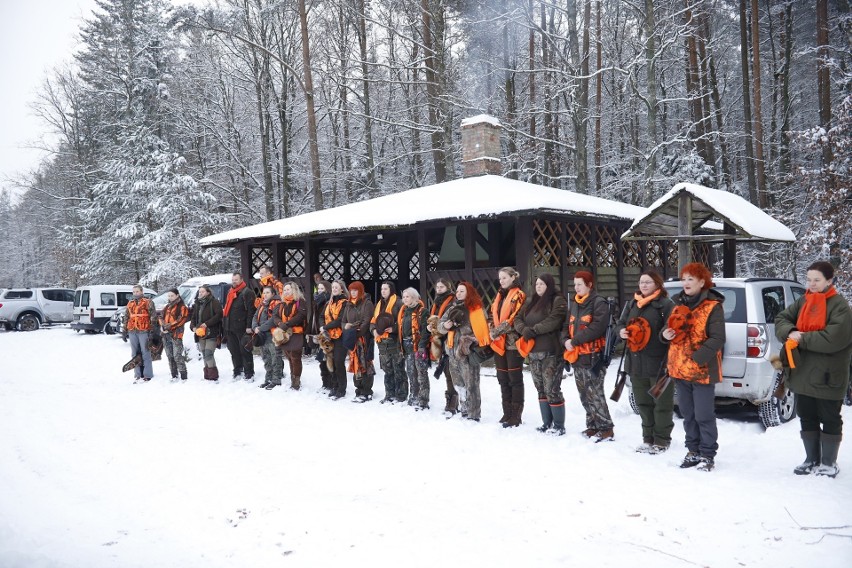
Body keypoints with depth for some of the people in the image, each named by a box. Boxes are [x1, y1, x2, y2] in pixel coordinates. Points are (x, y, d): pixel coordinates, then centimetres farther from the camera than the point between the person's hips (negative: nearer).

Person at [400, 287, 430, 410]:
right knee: (411, 373, 14)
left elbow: (425, 330, -15)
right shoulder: (403, 311, 16)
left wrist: (422, 345, -22)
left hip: (418, 346, -8)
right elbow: (400, 329, 21)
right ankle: (414, 397, 24)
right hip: (407, 347, 8)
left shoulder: (421, 311, -8)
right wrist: (401, 347, 16)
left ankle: (423, 400, -5)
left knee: (421, 373, -6)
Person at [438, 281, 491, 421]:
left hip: (468, 352, -6)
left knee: (470, 385, -7)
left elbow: (482, 328, -7)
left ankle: (473, 415, -1)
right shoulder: (453, 309, 14)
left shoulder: (476, 309, -3)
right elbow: (440, 325, 14)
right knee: (459, 385, 14)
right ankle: (464, 412, 25)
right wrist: (445, 326, -7)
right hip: (454, 352, 7)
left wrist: (470, 341, -14)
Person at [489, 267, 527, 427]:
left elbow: (515, 319, -15)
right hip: (499, 343, 8)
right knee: (503, 379, 11)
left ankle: (516, 416, 1)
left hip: (513, 343, -8)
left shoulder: (519, 296, -6)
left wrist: (498, 330, -14)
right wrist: (493, 332, 0)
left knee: (515, 379, -3)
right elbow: (493, 317, 17)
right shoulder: (499, 296, 18)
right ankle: (507, 413, 19)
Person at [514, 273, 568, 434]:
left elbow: (553, 321, -19)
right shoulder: (531, 303, 19)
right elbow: (518, 319, 11)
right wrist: (525, 330, -10)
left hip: (550, 352, -7)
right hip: (533, 352, 7)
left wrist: (533, 330, -17)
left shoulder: (558, 301, -4)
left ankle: (559, 426, 4)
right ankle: (547, 423, 21)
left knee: (552, 389, -6)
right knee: (541, 389, 12)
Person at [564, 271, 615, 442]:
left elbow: (596, 327, -19)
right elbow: (568, 326, 18)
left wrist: (574, 341, -18)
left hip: (593, 357, -8)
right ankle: (592, 426, 23)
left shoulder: (599, 303, -8)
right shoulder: (574, 305, 17)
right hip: (577, 357, 8)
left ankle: (606, 429, -2)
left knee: (595, 395, -9)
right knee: (584, 395, 13)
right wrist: (566, 341, -3)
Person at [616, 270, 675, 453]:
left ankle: (662, 440, 13)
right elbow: (620, 323, 19)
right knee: (643, 403, 15)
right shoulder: (632, 304, 15)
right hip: (636, 362, 7)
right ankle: (648, 439, 26)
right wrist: (621, 331, -4)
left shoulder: (666, 304, -8)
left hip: (658, 363, -7)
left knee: (661, 403, 3)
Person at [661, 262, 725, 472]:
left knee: (704, 416, 1)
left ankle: (708, 455, 13)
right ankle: (693, 451, 27)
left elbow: (717, 338, -17)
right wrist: (665, 334, -3)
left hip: (702, 370, -7)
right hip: (679, 369, 7)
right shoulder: (678, 303, 11)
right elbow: (670, 329, 21)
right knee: (688, 415, 15)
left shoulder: (713, 306, -10)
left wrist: (697, 358, -25)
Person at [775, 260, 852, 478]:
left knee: (830, 420, 8)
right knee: (807, 418, 15)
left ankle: (829, 463, 20)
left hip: (827, 377, -6)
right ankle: (812, 460, 29)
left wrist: (802, 339, -17)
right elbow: (781, 319, 8)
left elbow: (834, 338, -23)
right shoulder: (802, 302, 9)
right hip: (802, 374, 6)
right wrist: (790, 332, -14)